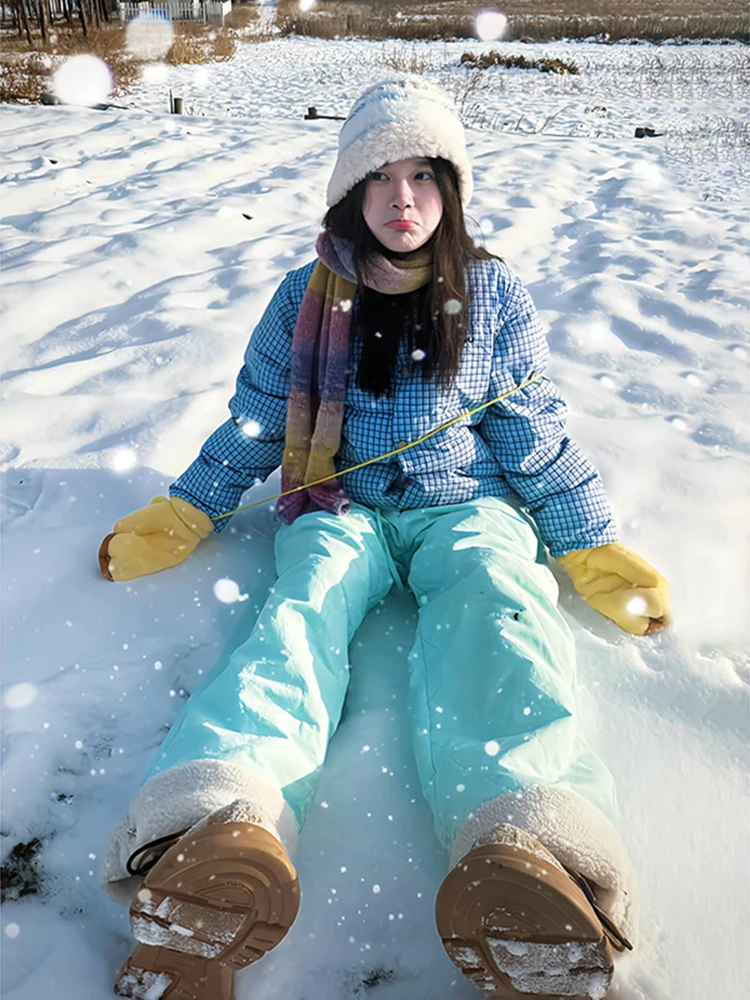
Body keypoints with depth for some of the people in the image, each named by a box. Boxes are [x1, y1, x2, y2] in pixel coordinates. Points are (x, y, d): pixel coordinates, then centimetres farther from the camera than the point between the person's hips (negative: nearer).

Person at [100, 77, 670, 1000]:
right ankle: (217, 822, -63)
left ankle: (524, 841, -63)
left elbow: (535, 437, 12)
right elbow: (253, 423, 17)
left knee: (494, 609, -36)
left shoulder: (492, 294, 12)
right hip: (340, 506, 1)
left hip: (464, 505, 0)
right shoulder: (306, 297, 12)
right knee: (303, 608, -34)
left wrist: (593, 548, 7)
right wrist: (180, 517, 9)